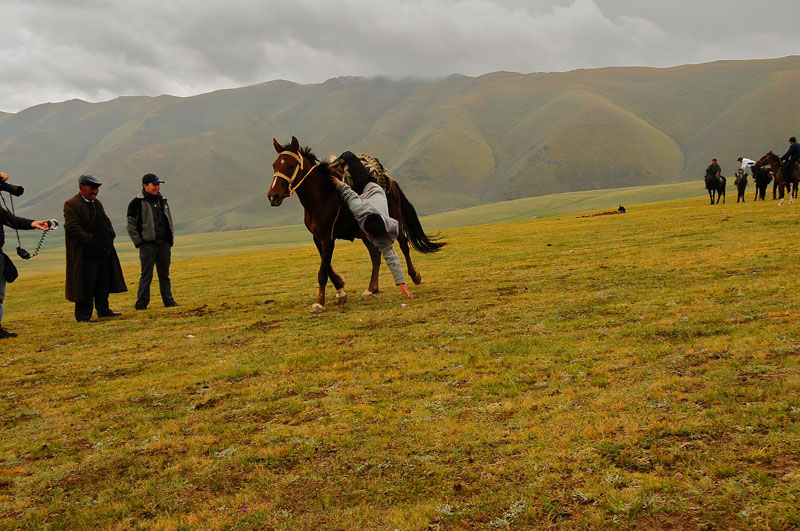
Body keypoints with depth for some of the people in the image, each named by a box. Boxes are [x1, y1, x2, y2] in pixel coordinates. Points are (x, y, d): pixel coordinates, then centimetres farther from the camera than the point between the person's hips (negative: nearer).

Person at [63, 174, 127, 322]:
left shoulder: (97, 203, 18)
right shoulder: (71, 205, -9)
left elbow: (106, 220, 27)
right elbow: (72, 227, -19)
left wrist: (110, 236, 9)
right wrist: (90, 240, -21)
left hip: (104, 252, 8)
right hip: (86, 254, -8)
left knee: (104, 282, 13)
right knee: (86, 285, -4)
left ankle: (103, 310, 26)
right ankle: (83, 315, 5)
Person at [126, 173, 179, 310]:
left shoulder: (162, 201, 14)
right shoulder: (137, 203, -5)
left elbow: (169, 221, 24)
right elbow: (131, 225, -3)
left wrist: (171, 237, 16)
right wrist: (139, 242, -8)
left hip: (164, 244, 5)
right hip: (147, 244, -5)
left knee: (164, 274, 10)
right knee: (146, 275, -5)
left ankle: (168, 301, 17)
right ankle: (141, 303, 1)